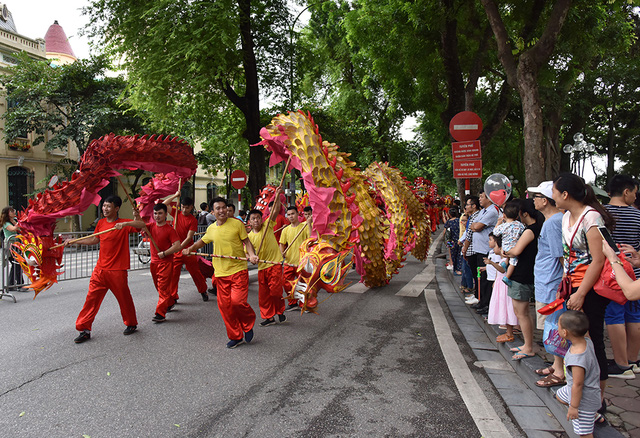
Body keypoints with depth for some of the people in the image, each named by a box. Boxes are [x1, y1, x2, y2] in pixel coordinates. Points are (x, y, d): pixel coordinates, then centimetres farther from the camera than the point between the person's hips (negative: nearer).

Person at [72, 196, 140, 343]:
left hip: (117, 271, -5)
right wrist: (74, 241, 23)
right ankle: (84, 329, 10)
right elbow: (95, 240, 23)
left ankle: (131, 324, 28)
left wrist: (136, 218, -38)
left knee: (124, 298, 7)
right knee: (92, 298, 2)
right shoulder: (101, 223, 9)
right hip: (100, 269, 5)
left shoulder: (124, 224, -8)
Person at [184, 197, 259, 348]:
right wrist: (190, 249, 9)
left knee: (237, 301, -16)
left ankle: (248, 324, 17)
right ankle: (236, 336, 21)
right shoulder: (211, 229, 9)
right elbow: (202, 241, 27)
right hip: (221, 272, 4)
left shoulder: (237, 224, -3)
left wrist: (252, 254, -15)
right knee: (224, 305, 4)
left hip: (238, 269, -4)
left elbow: (246, 241, 2)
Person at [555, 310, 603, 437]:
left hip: (584, 398, -9)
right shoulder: (587, 342, -15)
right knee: (560, 395, 31)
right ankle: (593, 415, 42)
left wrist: (573, 407, -17)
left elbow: (577, 385, -29)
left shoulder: (577, 359, -40)